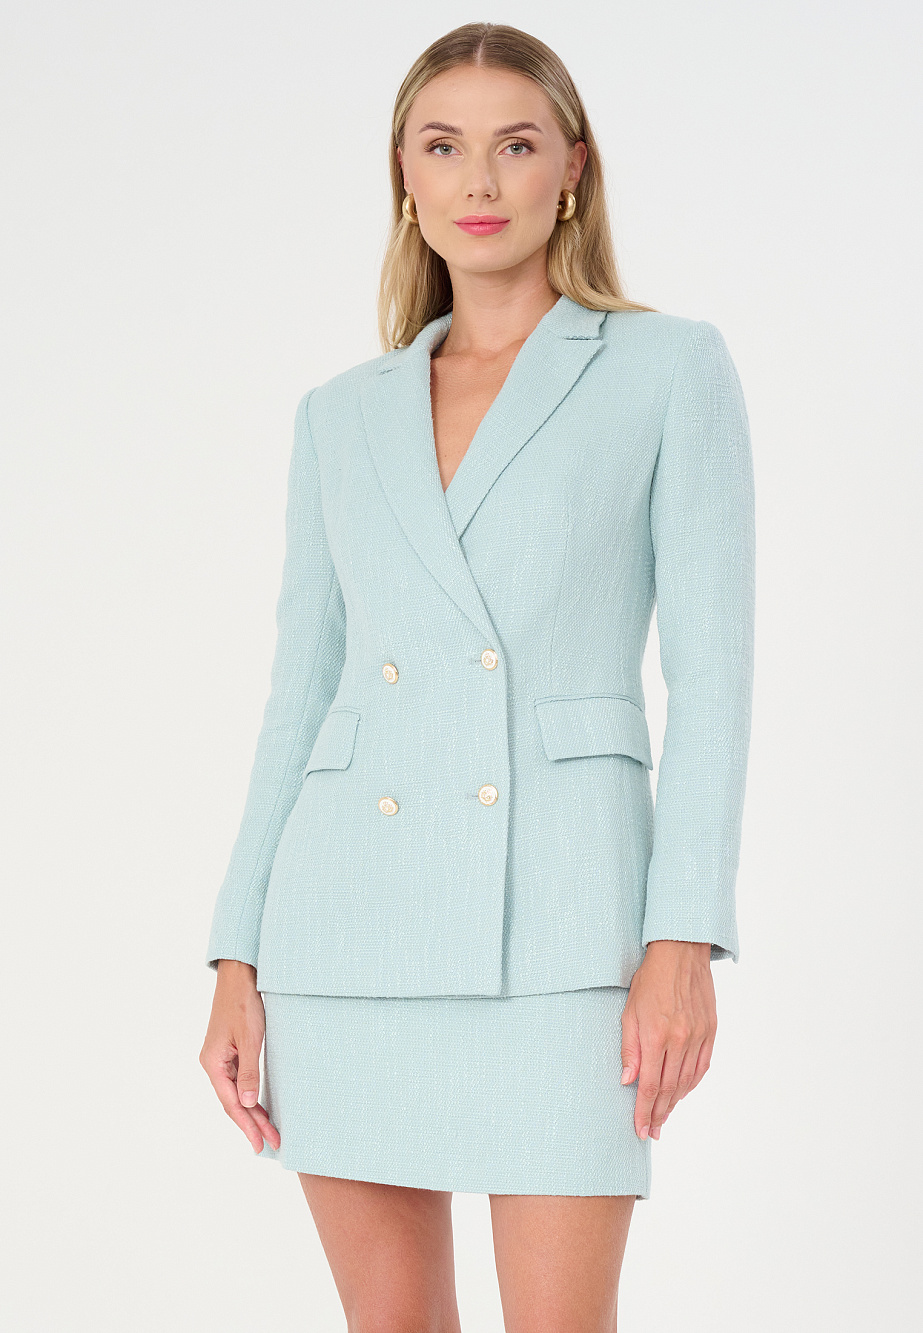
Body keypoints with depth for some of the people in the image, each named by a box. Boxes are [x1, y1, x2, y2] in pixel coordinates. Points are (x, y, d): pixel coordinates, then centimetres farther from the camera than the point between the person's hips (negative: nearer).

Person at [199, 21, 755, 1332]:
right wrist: (237, 961, 6)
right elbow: (301, 694, 13)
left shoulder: (673, 368, 3)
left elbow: (710, 667, -3)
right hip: (351, 922, 4)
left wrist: (686, 939, -12)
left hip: (555, 917, -4)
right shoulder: (342, 415, 14)